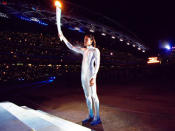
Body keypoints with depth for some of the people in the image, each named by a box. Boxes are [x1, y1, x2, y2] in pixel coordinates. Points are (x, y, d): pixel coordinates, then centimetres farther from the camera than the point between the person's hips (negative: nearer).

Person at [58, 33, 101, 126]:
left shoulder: (95, 50, -3)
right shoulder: (83, 50, 15)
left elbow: (97, 65, -10)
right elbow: (71, 47, 20)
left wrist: (93, 77, -19)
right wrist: (63, 37, 16)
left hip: (90, 75, -7)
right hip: (83, 75, 7)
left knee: (93, 95, -3)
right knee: (87, 95, 11)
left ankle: (97, 118, 8)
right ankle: (90, 116, 23)